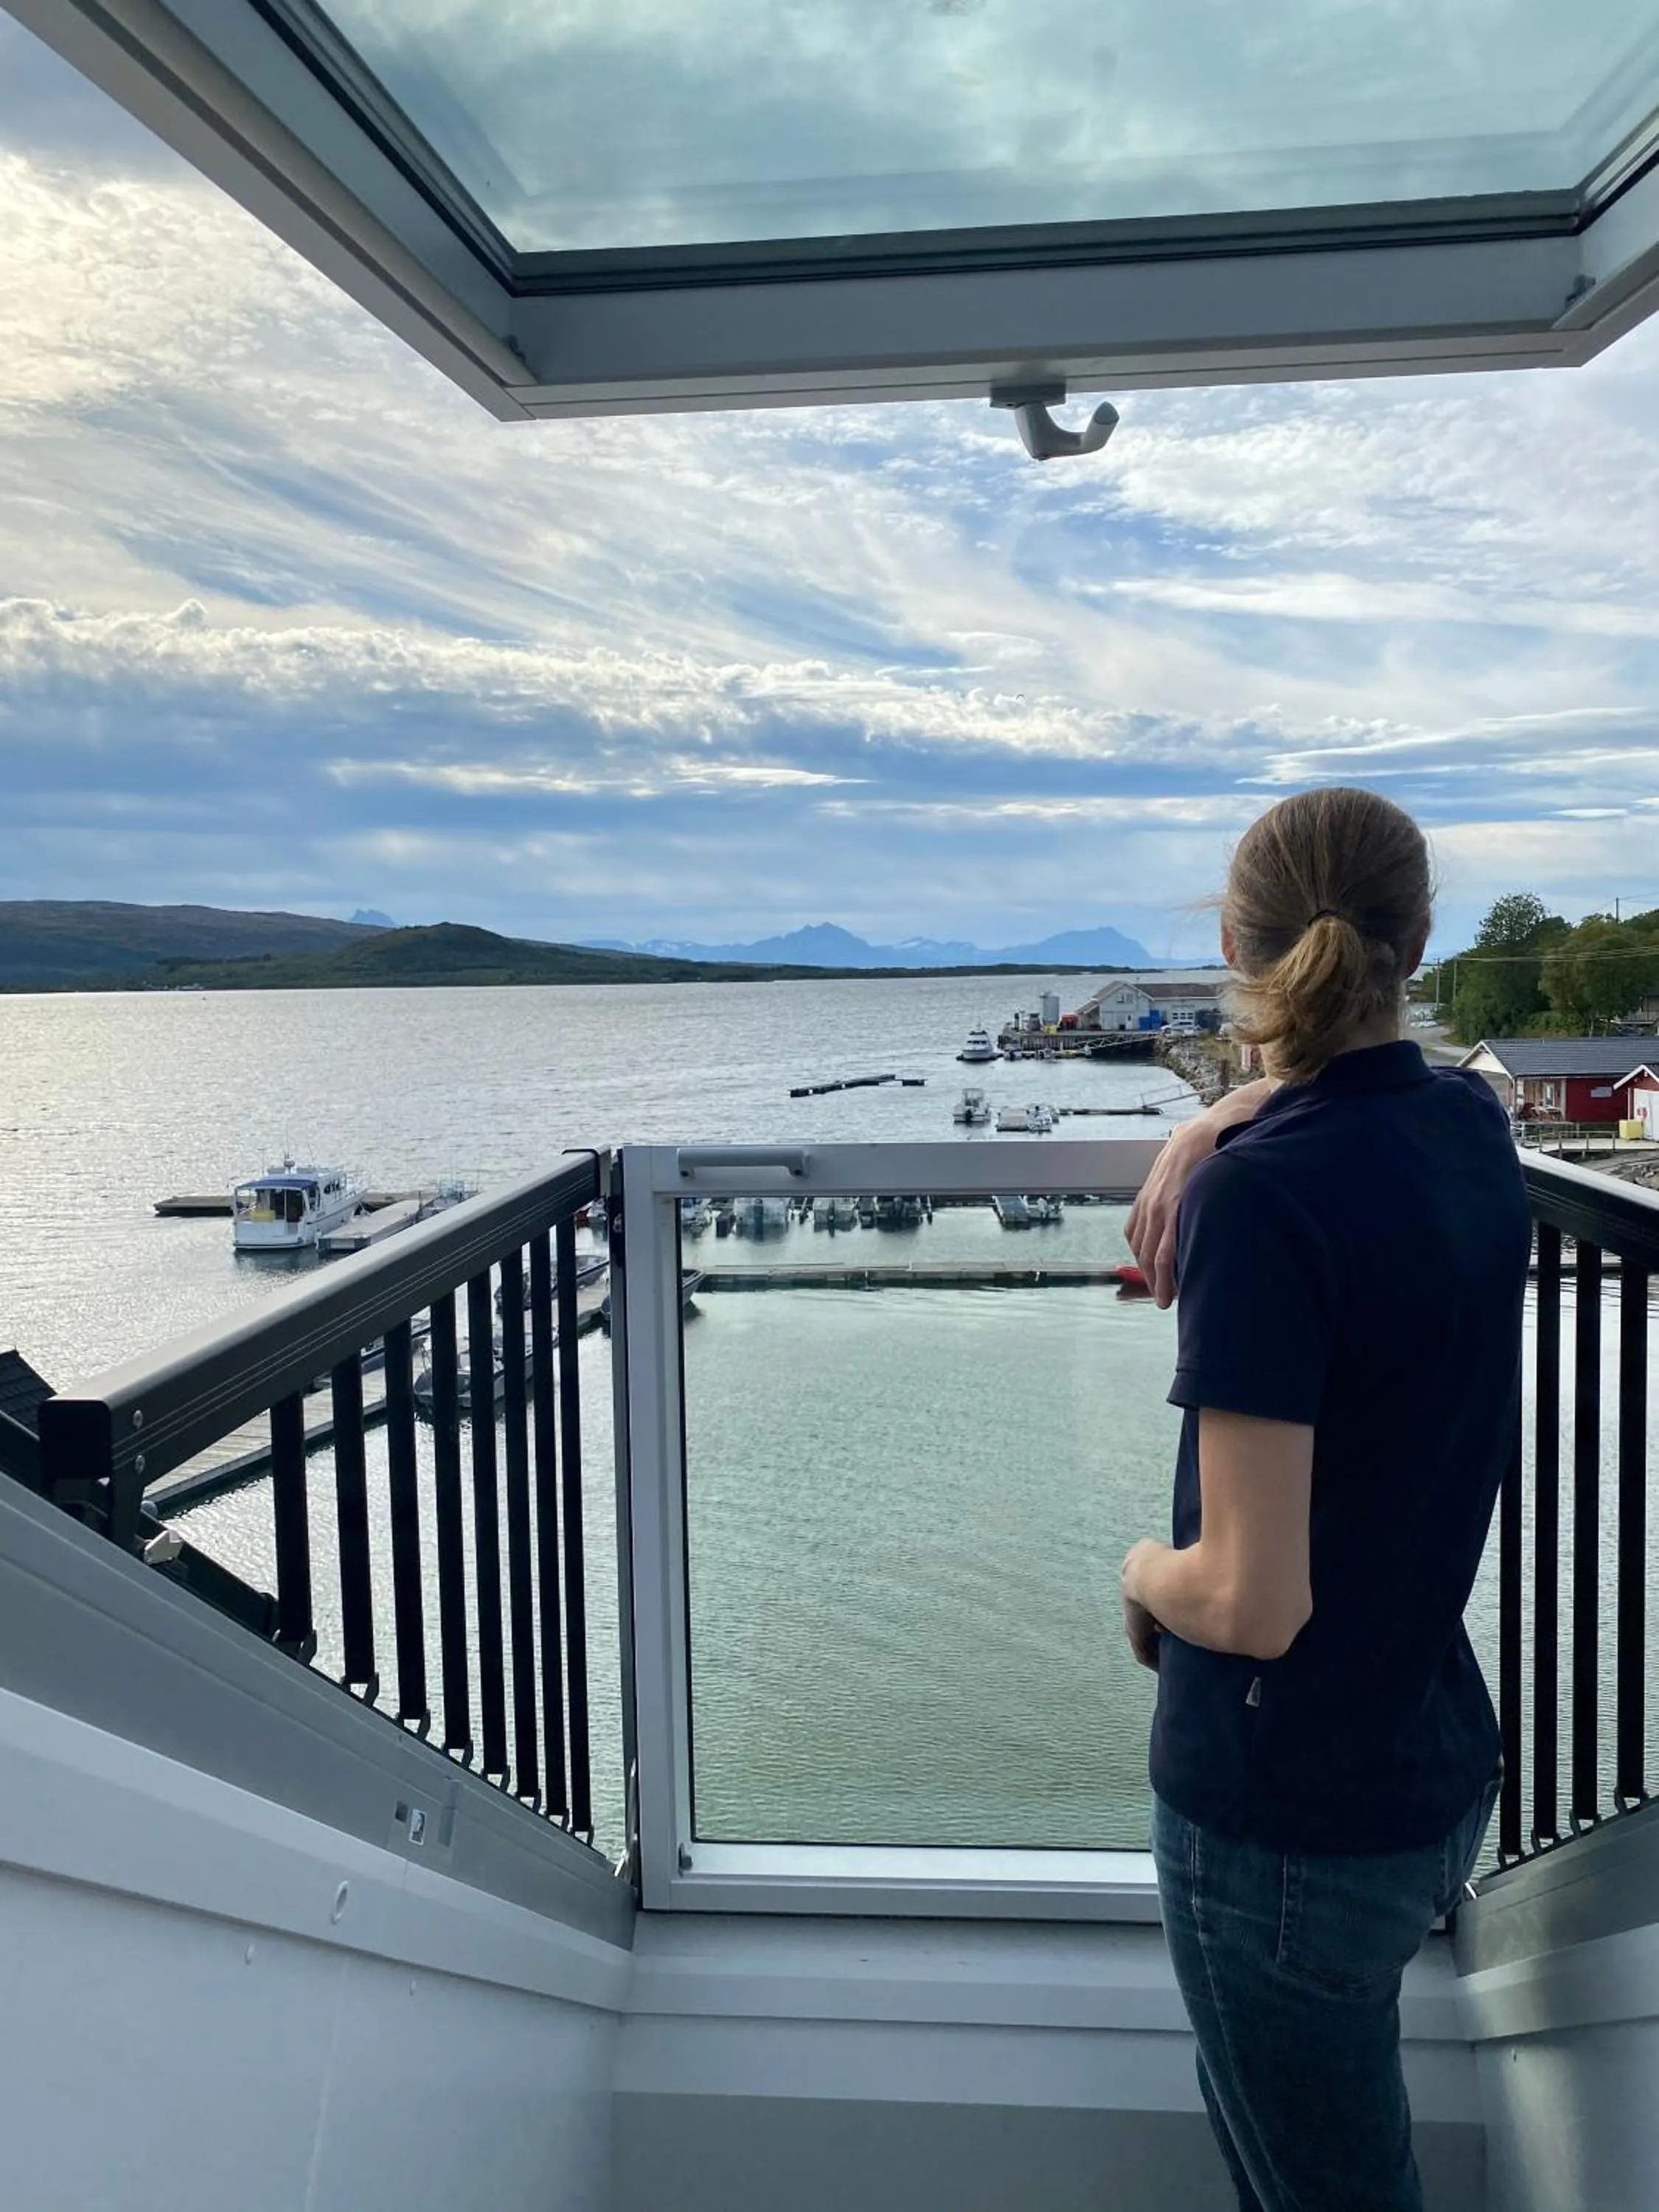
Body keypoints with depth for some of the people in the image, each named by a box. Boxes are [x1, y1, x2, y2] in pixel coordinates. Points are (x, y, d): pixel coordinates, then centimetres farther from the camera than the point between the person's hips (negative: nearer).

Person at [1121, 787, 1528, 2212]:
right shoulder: (1473, 1127, -4)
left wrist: (1144, 1572, -7)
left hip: (1290, 1818, -7)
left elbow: (1252, 1599, -28)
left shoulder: (1267, 1191, -27)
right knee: (1254, 2094, 29)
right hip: (1439, 1773, 7)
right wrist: (1224, 1128, 1)